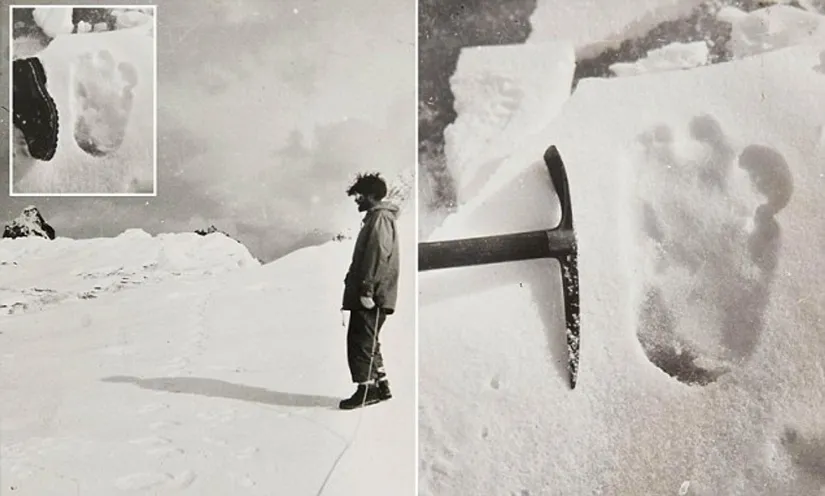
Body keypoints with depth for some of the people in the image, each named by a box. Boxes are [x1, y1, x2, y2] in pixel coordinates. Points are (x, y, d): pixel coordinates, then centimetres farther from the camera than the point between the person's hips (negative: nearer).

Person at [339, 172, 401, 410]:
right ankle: (380, 385, 22)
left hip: (371, 295, -10)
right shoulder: (376, 217, 22)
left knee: (361, 341, -7)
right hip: (367, 293, 10)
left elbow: (378, 255, -21)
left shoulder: (380, 218, -10)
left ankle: (366, 389, -3)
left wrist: (367, 286, -25)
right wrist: (354, 282, 24)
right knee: (367, 341, 15)